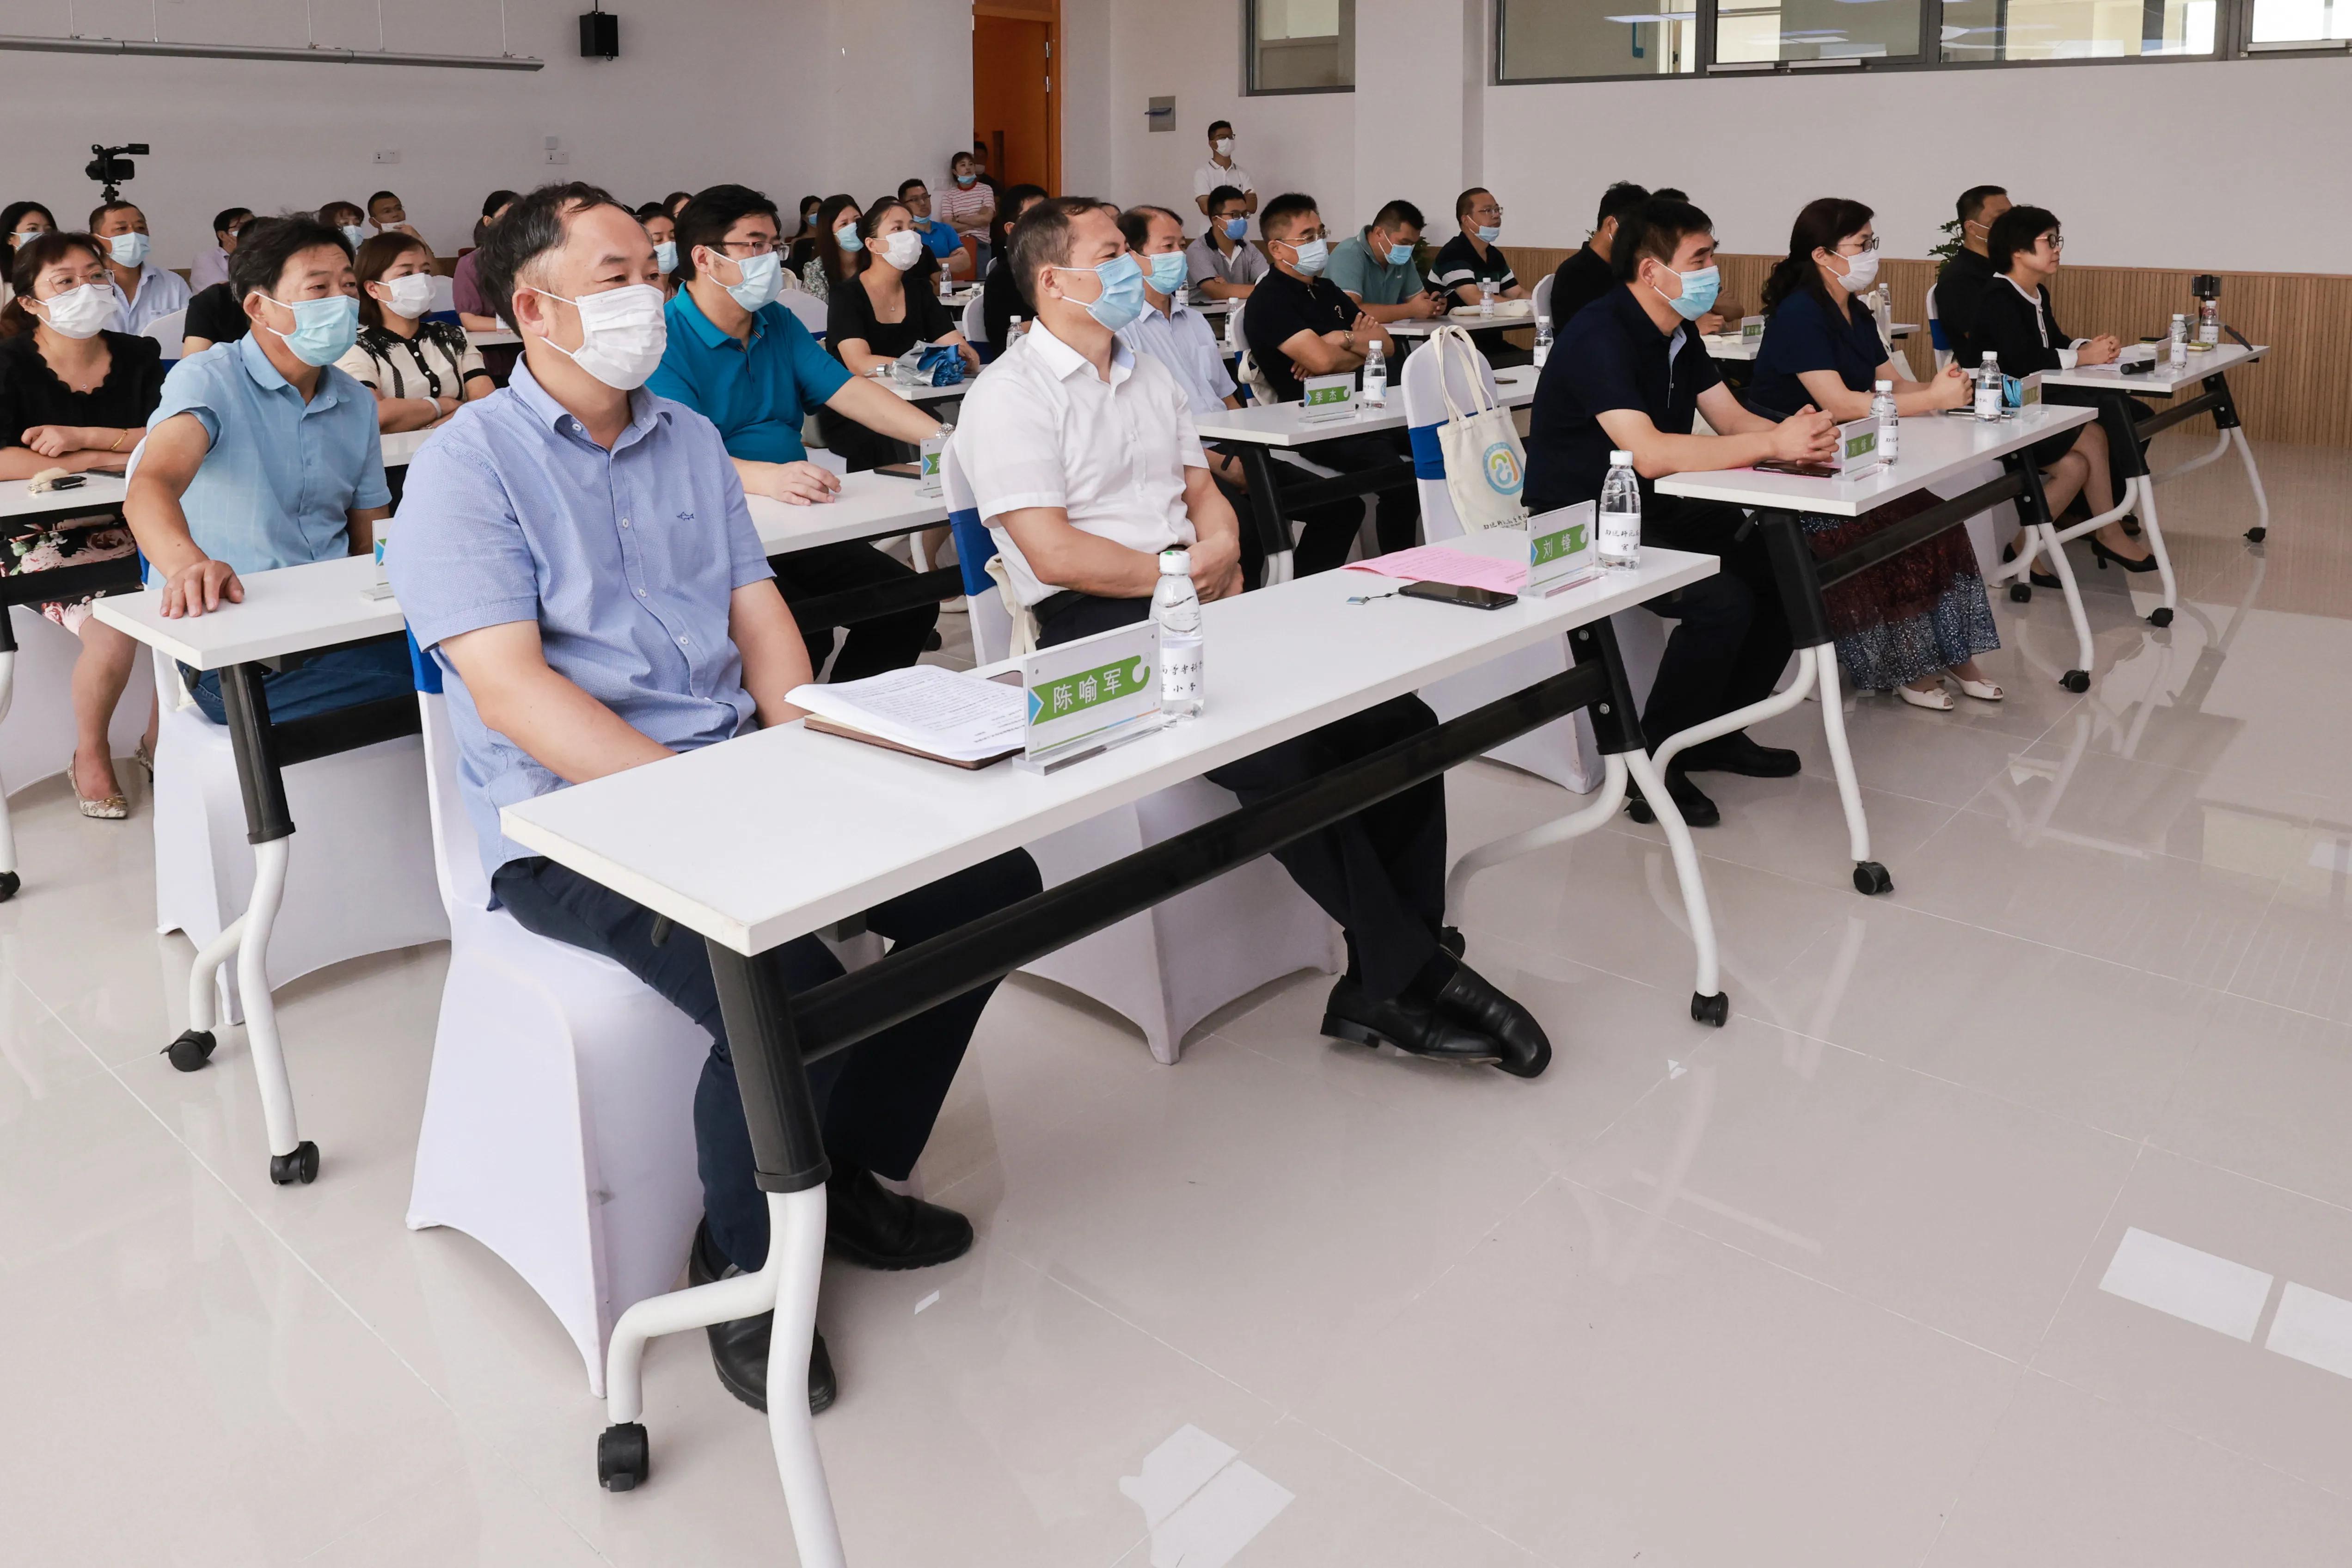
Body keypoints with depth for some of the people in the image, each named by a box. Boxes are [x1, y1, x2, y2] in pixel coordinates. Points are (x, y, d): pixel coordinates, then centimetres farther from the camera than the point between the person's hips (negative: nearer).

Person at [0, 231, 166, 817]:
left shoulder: (139, 356, 7)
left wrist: (79, 436, -14)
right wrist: (106, 458, -16)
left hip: (126, 524, 4)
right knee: (114, 625, -28)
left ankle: (161, 741, 3)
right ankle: (90, 757, 0)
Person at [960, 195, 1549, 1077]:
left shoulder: (1149, 376, 23)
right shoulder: (1010, 397, -2)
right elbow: (1054, 553, -12)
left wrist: (1221, 559, -1)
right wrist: (1180, 576, -6)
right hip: (1099, 625, -7)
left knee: (1399, 720, -13)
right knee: (1285, 754, -30)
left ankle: (1379, 991, -11)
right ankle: (1410, 972, -15)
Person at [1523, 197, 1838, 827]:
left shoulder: (1679, 332, 9)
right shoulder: (1600, 337, -21)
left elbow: (1732, 420, 5)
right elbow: (1649, 454, -32)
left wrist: (1798, 435, -17)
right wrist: (1773, 444, -29)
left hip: (1655, 512, 9)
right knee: (1723, 601, -26)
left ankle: (1718, 730, 14)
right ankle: (1651, 763, -8)